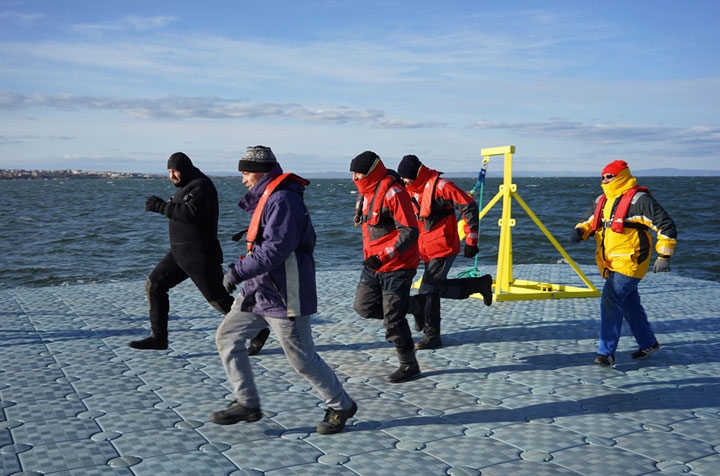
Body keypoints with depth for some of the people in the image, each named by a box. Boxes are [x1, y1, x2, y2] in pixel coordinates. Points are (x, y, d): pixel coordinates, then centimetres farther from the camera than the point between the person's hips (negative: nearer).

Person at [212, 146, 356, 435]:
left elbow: (275, 248, -28)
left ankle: (341, 406, 20)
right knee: (227, 337, 8)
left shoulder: (283, 200, -19)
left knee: (301, 359, 0)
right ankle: (247, 404, 16)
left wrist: (238, 272, -25)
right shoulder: (267, 198, 15)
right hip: (259, 290, 11)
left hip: (283, 297, -11)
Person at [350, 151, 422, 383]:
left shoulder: (392, 192, -19)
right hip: (373, 264, 9)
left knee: (393, 320, -2)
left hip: (396, 266, -9)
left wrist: (382, 257, -25)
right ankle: (408, 308, 26)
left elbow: (410, 232, -22)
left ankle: (409, 366, 14)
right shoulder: (366, 192, 9)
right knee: (363, 307, 8)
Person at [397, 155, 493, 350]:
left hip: (442, 247, -8)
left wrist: (471, 240, -15)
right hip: (426, 249, 9)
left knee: (428, 292, -8)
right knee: (439, 288, 11)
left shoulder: (440, 186, -18)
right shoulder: (411, 189, 6)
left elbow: (469, 207, -16)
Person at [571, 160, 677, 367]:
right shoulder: (601, 201, 10)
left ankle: (606, 352, -12)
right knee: (630, 305, 18)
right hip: (611, 264, 9)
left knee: (610, 302, -17)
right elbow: (589, 221, 21)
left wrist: (664, 256, -13)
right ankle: (648, 343, 35)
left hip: (629, 262, -9)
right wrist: (579, 231, -3)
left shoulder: (638, 200, -14)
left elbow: (666, 226, -12)